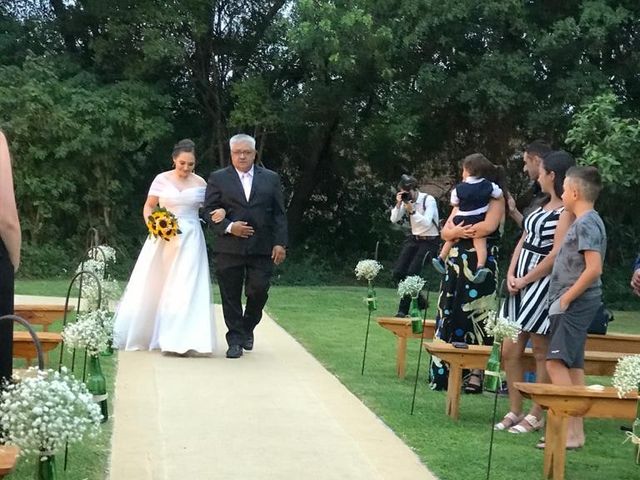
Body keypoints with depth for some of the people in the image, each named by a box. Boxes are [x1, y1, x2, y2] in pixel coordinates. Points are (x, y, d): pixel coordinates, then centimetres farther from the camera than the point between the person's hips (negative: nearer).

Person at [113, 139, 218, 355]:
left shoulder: (200, 183, 3)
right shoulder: (162, 179, 1)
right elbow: (148, 206, 7)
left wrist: (220, 211, -15)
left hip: (190, 240, 0)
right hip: (162, 237, 0)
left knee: (186, 288, -7)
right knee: (152, 286, 4)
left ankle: (181, 340, -5)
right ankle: (142, 335, 19)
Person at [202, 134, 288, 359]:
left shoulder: (271, 178, 11)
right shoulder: (218, 178, 6)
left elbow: (279, 214, 8)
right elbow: (208, 211, 2)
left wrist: (280, 243, -1)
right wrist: (229, 227, -13)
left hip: (262, 248, 1)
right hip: (229, 249, -1)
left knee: (259, 290, -4)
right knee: (231, 296, 2)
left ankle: (248, 328, 23)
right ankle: (235, 340, 11)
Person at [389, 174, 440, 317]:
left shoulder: (428, 200, -16)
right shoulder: (406, 200, 0)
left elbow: (427, 223, -27)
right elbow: (394, 220, -5)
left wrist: (412, 210, -33)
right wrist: (398, 204, -19)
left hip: (430, 241, -6)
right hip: (413, 238, 6)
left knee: (412, 273, -18)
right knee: (398, 273, -5)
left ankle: (403, 310, -5)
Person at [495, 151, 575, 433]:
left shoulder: (568, 211, -11)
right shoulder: (544, 206, 16)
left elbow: (557, 255, -17)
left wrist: (525, 281, -11)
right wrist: (511, 275, 2)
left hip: (542, 284, -9)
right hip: (520, 283, 9)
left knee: (542, 352, 0)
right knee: (510, 350, 7)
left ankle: (536, 416, 7)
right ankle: (515, 412, 17)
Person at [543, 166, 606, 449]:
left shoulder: (586, 223, -14)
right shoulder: (585, 221, 15)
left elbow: (594, 269, -23)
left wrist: (565, 298, -18)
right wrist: (564, 299, 17)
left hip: (576, 304, -10)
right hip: (576, 304, 10)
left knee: (556, 363, -14)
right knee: (572, 365, 11)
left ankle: (573, 431, -14)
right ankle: (575, 430, 15)